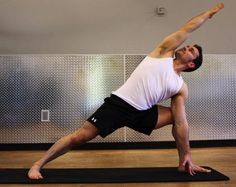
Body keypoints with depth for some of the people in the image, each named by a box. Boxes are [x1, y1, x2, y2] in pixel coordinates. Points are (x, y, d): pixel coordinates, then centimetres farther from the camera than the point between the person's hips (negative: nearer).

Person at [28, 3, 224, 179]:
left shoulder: (181, 88, 9)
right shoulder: (165, 52, 5)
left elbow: (181, 124, 7)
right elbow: (186, 30, 9)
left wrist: (187, 155, 5)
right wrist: (209, 12, 26)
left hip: (141, 113, 4)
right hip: (118, 103, -4)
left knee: (178, 116, 0)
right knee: (80, 136, -11)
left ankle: (183, 163, 12)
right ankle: (38, 164, 5)